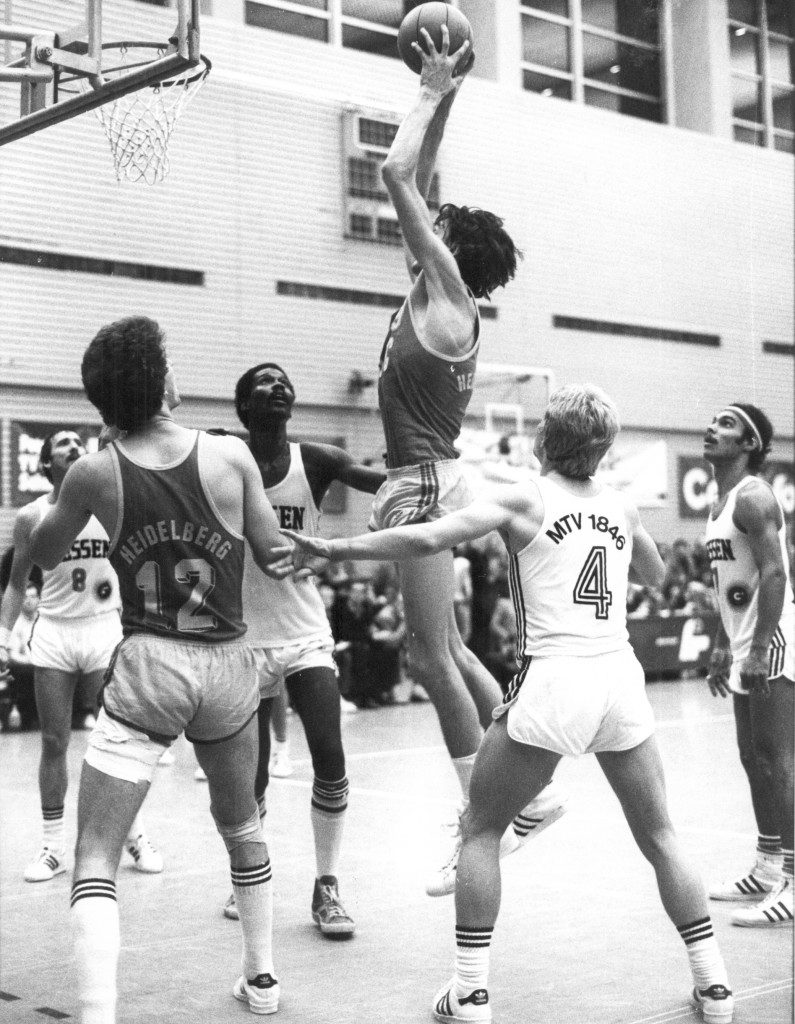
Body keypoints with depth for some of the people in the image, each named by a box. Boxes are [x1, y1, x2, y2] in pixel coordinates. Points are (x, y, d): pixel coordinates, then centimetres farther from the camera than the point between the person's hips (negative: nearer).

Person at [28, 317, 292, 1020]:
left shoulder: (94, 474, -6)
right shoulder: (231, 456, -6)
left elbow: (43, 557, 12)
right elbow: (275, 559, 4)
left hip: (148, 668, -2)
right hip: (229, 667, 3)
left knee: (95, 860, 0)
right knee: (242, 825, 27)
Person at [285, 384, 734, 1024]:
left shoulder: (524, 499, -2)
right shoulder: (622, 508, 12)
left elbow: (429, 538, -15)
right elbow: (657, 575, 32)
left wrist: (338, 549, -8)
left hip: (551, 680, -4)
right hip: (621, 681, 4)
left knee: (481, 831, 12)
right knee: (659, 835, 19)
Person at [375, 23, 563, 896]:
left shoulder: (449, 297, -11)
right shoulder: (436, 295, 11)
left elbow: (397, 176, -15)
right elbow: (415, 186, 19)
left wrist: (435, 93, -4)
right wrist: (440, 96, 18)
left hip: (424, 483, -10)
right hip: (422, 482, 10)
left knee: (434, 657, -5)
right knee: (442, 650, 16)